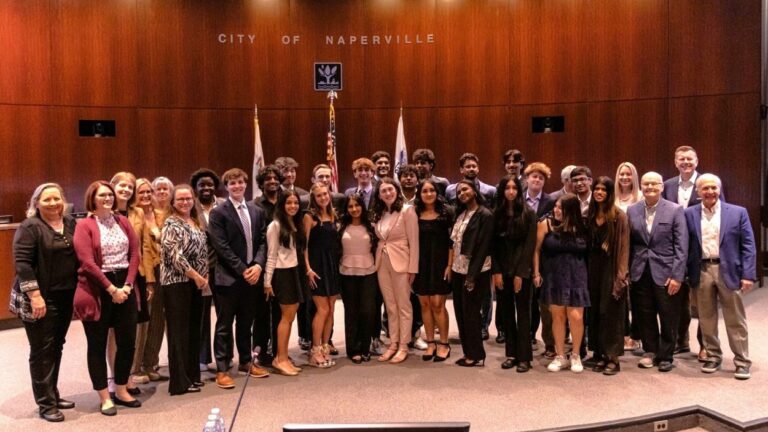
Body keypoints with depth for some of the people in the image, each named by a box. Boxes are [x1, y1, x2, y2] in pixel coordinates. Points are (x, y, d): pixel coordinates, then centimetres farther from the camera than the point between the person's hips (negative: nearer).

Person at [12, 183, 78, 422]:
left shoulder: (71, 223, 8)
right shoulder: (30, 227, -10)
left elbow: (78, 256, 15)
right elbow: (22, 263, -17)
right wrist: (35, 295, -22)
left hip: (65, 297, 6)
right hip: (41, 298, -6)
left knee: (56, 347, 15)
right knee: (42, 350, 2)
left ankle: (53, 395, 28)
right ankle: (45, 404, 12)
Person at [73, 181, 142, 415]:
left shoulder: (123, 221, 9)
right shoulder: (85, 225, -6)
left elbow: (135, 254, 4)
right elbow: (87, 262, -14)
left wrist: (127, 285, -8)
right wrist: (111, 288, -16)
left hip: (124, 286, 5)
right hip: (98, 289, -4)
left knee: (128, 341, 8)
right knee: (97, 344, 6)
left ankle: (121, 391, 24)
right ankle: (104, 397, 16)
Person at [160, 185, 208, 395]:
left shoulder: (197, 223, 14)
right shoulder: (171, 224, -9)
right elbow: (176, 256, -17)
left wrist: (204, 277, 5)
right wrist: (197, 277, -14)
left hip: (195, 283, 8)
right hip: (177, 283, -8)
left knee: (194, 329, 12)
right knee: (179, 331, -3)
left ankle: (192, 375, 22)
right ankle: (179, 382, 3)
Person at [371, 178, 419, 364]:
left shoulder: (407, 211, -8)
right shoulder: (378, 214, 10)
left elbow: (414, 242, -10)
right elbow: (378, 240, 12)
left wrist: (412, 268, -13)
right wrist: (377, 261, 2)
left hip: (400, 262, -6)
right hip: (382, 263, 6)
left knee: (403, 306, 3)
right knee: (390, 307, 12)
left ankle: (403, 346, 12)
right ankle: (393, 344, 20)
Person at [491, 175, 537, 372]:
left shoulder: (528, 213, -3)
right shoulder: (496, 214, 5)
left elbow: (530, 245, -8)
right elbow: (494, 245, 3)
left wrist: (520, 273, -13)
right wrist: (496, 271, -5)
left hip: (521, 270, -3)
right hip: (502, 271, 3)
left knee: (522, 313, 1)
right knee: (507, 312, 8)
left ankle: (524, 357, 6)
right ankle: (511, 354, 16)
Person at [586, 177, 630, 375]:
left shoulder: (619, 216, -7)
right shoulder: (590, 215, 9)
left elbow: (624, 247, -9)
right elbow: (587, 244, 11)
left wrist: (621, 274, -15)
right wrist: (586, 269, 4)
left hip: (611, 268, -5)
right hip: (593, 267, 5)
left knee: (611, 312, -1)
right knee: (595, 312, 8)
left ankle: (613, 357, 6)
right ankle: (599, 354, 17)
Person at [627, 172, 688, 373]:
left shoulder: (675, 210, -3)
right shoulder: (632, 210, 6)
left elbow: (681, 247, -6)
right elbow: (628, 243, 7)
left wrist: (677, 276, -12)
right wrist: (626, 272, 1)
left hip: (665, 273, -2)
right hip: (640, 273, 3)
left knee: (668, 318, 7)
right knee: (645, 316, 11)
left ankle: (666, 356, 22)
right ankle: (650, 352, 27)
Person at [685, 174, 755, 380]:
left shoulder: (738, 212, 2)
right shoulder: (689, 214, 4)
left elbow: (748, 246, -1)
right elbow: (684, 246, 4)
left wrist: (748, 274, -9)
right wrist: (683, 274, -2)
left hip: (728, 271, -1)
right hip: (702, 271, 1)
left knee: (735, 320, 5)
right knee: (706, 319, 10)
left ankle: (742, 361, 16)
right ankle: (713, 356, 24)